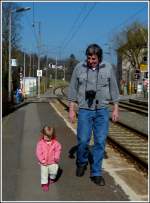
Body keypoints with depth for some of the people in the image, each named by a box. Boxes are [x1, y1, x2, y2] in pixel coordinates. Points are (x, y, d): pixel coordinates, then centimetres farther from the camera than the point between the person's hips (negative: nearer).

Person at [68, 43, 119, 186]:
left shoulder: (108, 68, 0)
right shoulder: (79, 68, -1)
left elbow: (113, 89, 6)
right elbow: (73, 90, 4)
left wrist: (115, 109, 4)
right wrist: (71, 109, 1)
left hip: (102, 111, 1)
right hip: (84, 110, 0)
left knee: (100, 142, 1)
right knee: (83, 140, -2)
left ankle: (96, 173, 12)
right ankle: (81, 163, 28)